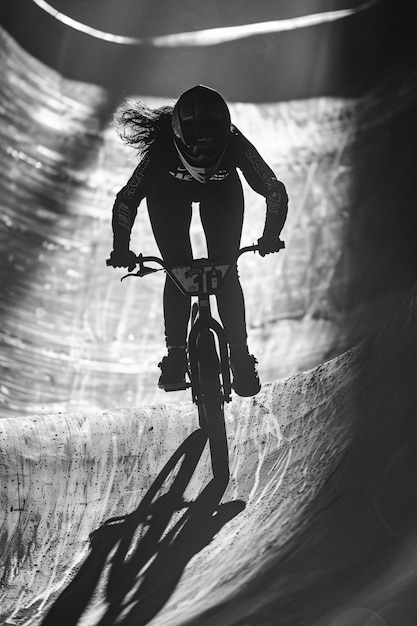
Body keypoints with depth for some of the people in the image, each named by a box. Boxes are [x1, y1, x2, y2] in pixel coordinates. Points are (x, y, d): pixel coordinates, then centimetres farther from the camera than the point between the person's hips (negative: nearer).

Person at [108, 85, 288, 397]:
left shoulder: (235, 144, -37)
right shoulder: (162, 148, -39)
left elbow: (275, 191, -27)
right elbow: (127, 199, -31)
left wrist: (271, 236, -34)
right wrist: (121, 248, -35)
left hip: (222, 193, 1)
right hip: (168, 193, 0)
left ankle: (241, 357, -2)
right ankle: (176, 354, -3)